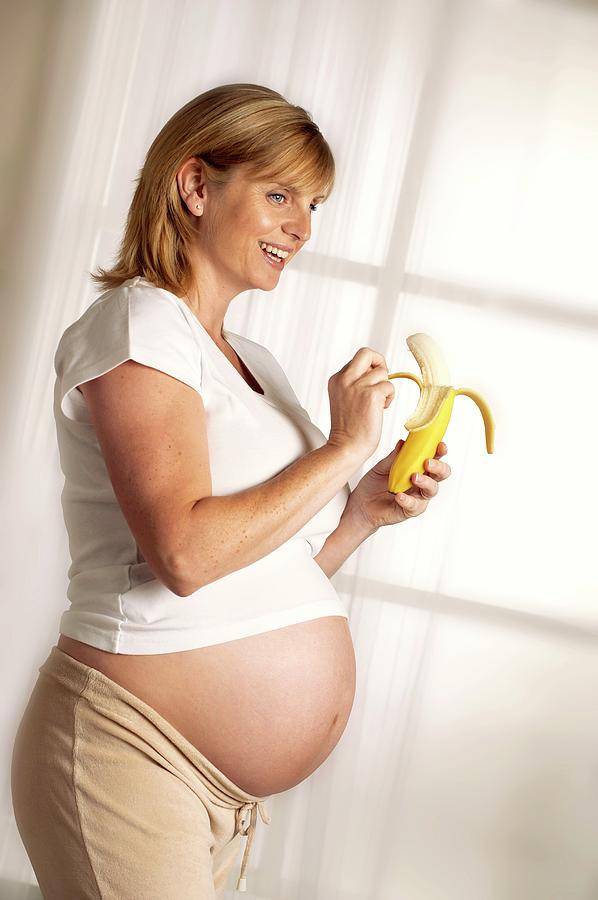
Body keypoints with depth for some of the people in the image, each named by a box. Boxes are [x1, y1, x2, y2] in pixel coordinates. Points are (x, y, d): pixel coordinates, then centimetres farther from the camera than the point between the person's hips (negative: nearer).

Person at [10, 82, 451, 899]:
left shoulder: (258, 365, 16)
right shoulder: (138, 319, -10)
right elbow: (185, 554, -23)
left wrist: (366, 509, 0)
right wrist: (345, 448, -15)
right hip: (132, 751, -8)